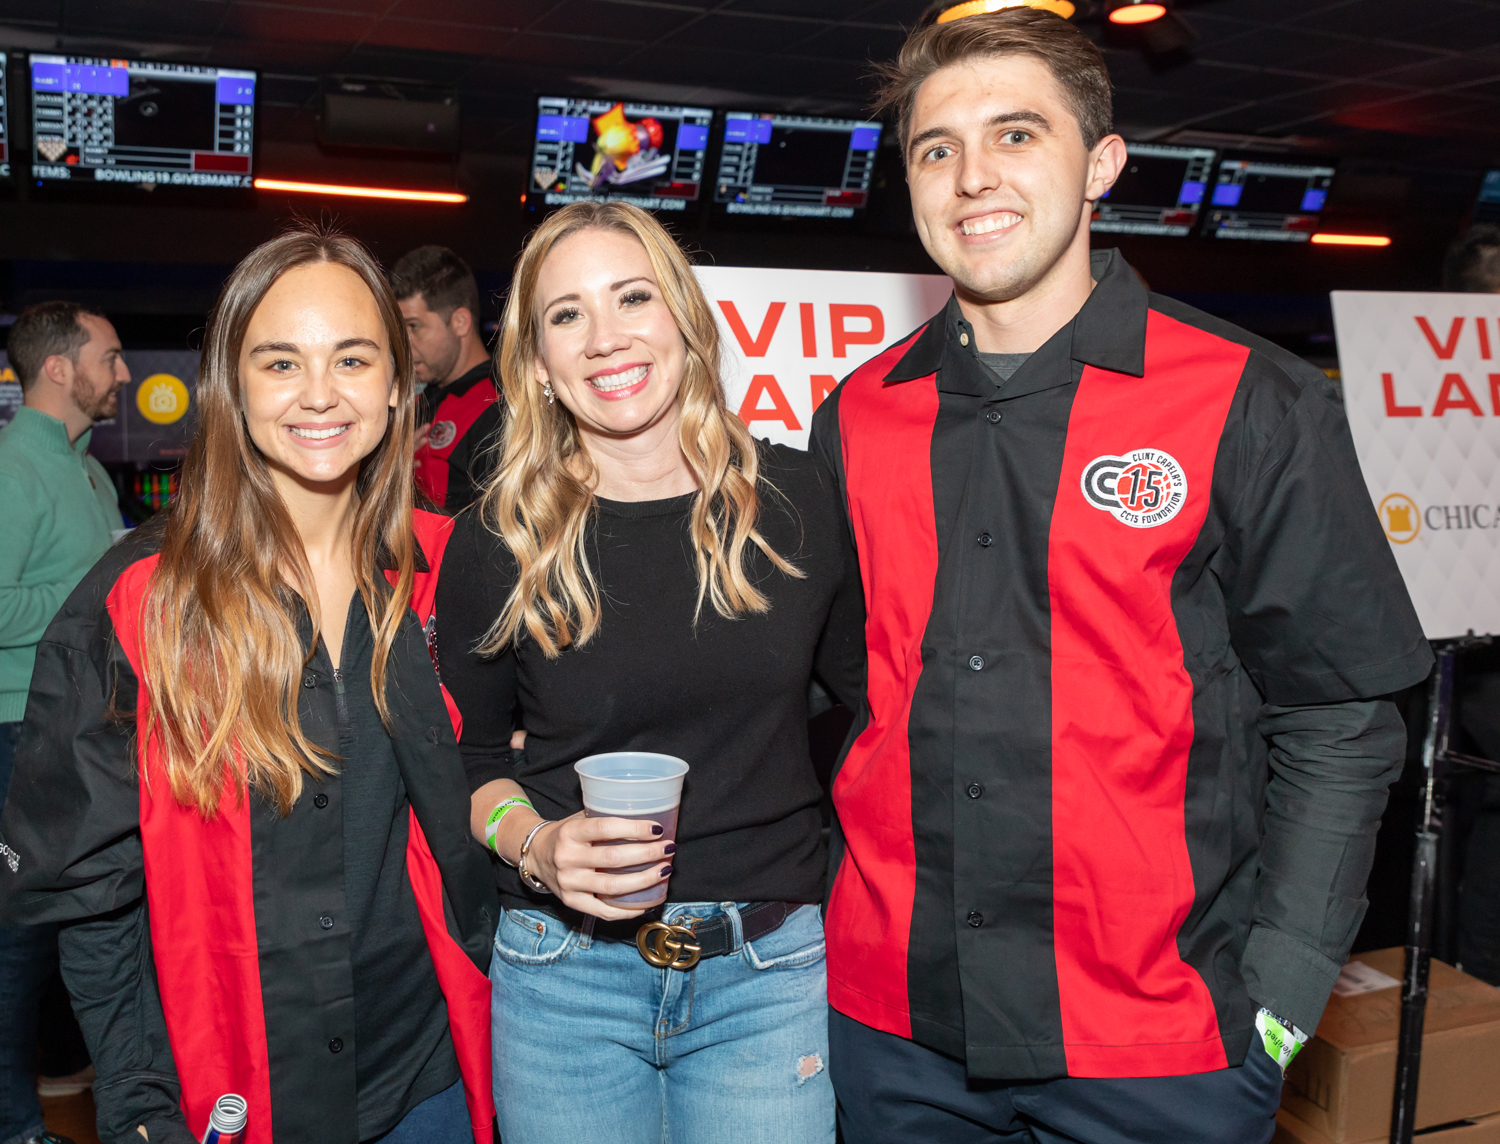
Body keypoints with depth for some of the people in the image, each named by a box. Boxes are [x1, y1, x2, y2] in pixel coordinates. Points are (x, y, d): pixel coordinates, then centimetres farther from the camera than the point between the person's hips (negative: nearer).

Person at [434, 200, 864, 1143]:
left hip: (769, 969, 1)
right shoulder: (496, 543, -3)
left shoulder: (798, 499, -2)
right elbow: (471, 758, 6)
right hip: (567, 974, 0)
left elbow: (873, 702, 7)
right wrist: (534, 844, -13)